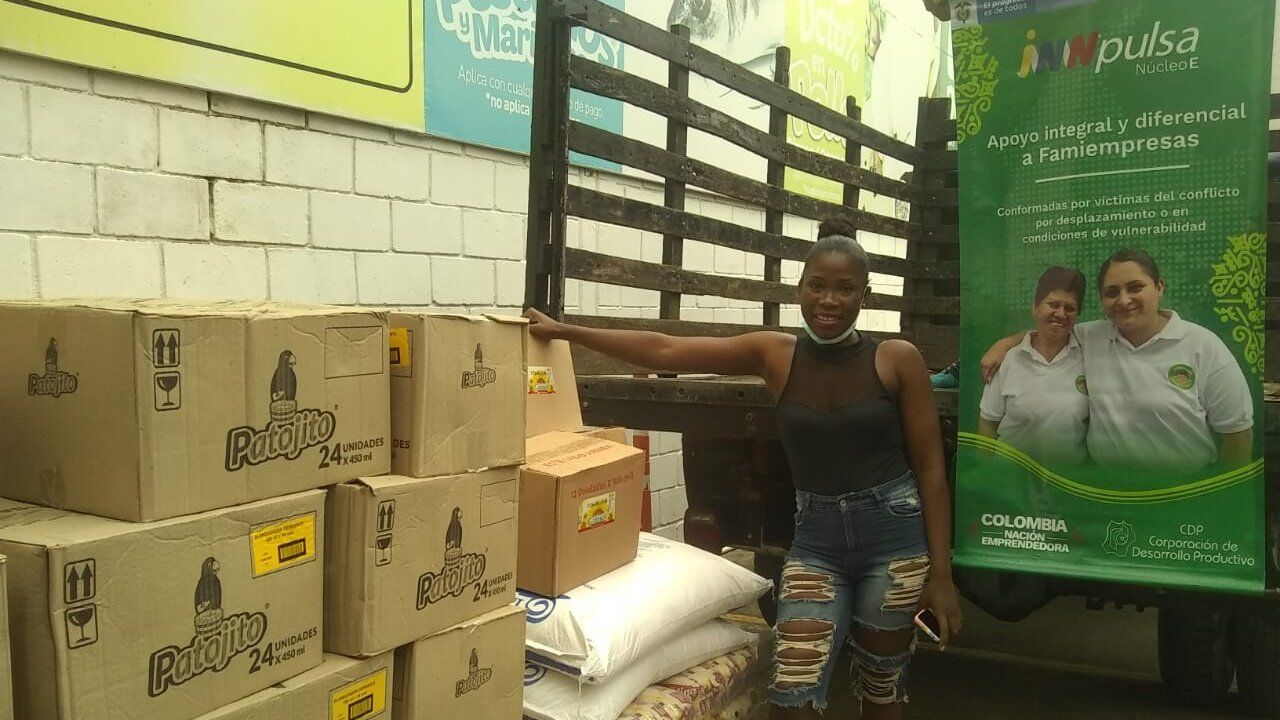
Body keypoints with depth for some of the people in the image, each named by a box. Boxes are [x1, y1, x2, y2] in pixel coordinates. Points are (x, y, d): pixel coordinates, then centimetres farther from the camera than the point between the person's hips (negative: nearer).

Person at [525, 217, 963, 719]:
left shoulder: (897, 359, -6)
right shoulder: (774, 355, -2)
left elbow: (930, 470, -2)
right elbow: (664, 351, -3)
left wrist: (941, 572, -4)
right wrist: (565, 331, -5)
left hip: (895, 536, -1)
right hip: (815, 541, 1)